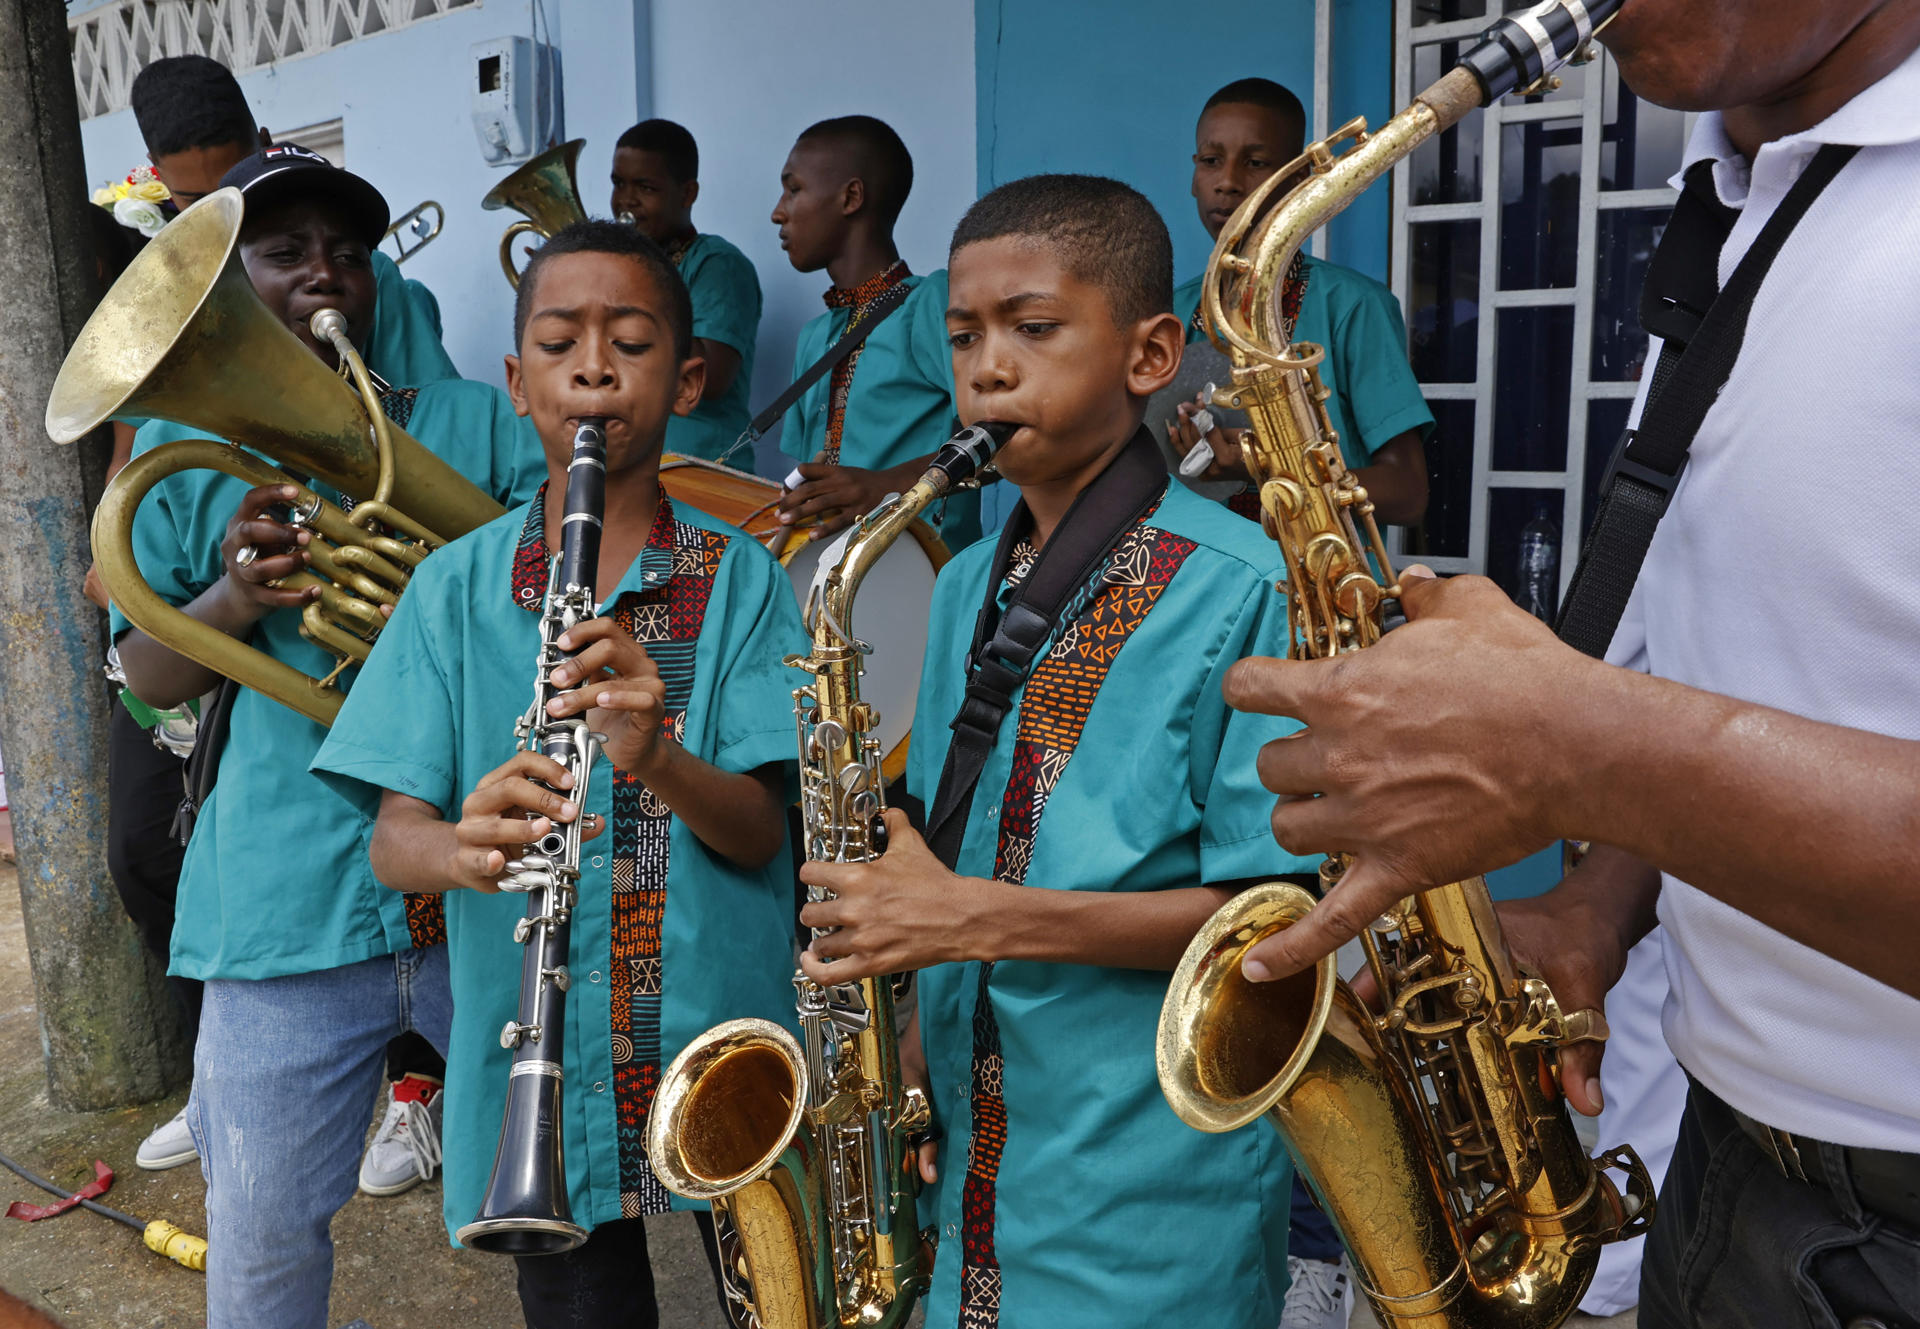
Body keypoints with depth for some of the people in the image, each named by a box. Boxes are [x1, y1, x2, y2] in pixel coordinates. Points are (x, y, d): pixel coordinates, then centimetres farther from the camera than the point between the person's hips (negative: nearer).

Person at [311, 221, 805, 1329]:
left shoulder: (740, 578, -3)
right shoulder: (457, 588, 1)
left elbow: (759, 829, -10)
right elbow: (394, 839, -5)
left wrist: (654, 757, -30)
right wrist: (464, 847, -27)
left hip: (722, 1049, -1)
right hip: (537, 1066, 1)